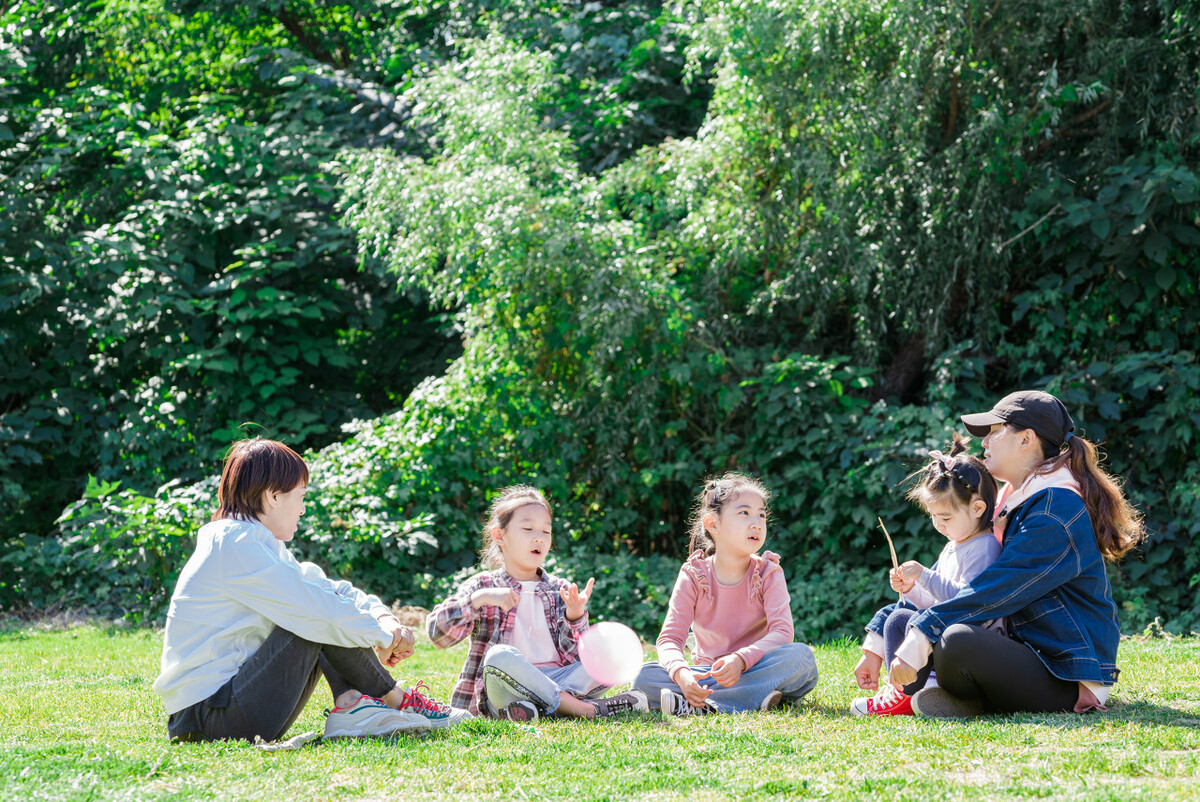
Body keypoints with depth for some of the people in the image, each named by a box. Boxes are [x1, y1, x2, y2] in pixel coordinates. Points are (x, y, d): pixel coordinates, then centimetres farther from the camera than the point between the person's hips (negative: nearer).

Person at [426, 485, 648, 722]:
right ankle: (587, 709, -33)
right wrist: (480, 599, -15)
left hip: (555, 682, 3)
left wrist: (574, 617, -14)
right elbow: (438, 633, -5)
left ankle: (543, 706, -34)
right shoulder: (482, 586, 10)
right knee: (500, 656, -35)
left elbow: (572, 655, 5)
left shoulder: (560, 591, 17)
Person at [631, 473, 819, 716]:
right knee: (644, 676, -24)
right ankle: (753, 698, -34)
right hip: (710, 674, 0)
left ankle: (701, 705, -35)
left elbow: (782, 632, -18)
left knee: (801, 655, -32)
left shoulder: (768, 573, -5)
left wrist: (741, 660, -37)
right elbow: (670, 638, -11)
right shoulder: (693, 576, -4)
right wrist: (681, 673, -36)